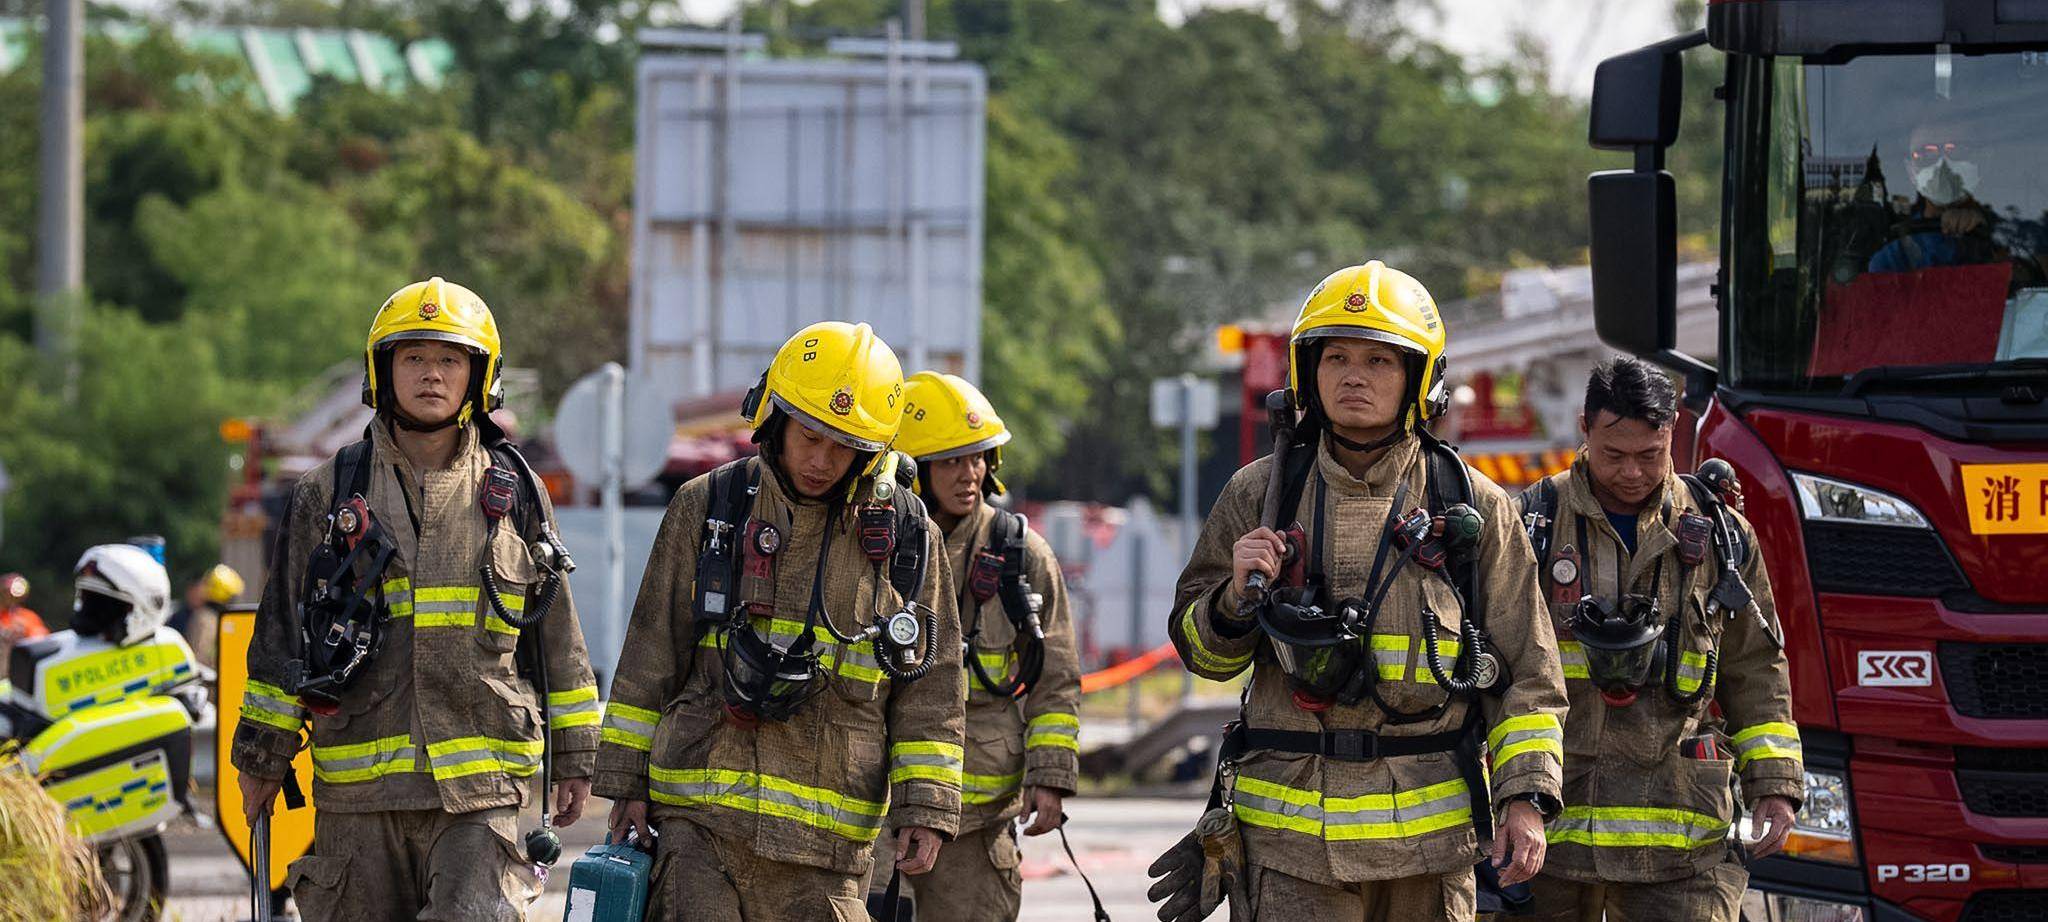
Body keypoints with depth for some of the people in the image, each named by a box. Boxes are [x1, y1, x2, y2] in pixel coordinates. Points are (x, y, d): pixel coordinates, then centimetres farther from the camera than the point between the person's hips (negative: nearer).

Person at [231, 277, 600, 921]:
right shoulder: (329, 495, 7)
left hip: (482, 786, -1)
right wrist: (263, 757, 8)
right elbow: (280, 633, 10)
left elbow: (556, 637, 15)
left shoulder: (515, 495, 9)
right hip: (358, 787, 1)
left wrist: (573, 759, 13)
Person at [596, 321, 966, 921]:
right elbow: (650, 657, 11)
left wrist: (926, 811, 1)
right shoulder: (707, 509, 7)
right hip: (699, 817, 0)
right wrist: (627, 782, 8)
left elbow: (932, 691, 9)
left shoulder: (907, 538, 6)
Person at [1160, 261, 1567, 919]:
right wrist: (1238, 598, -9)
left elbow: (1526, 673, 7)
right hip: (1293, 837, -1)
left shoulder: (1474, 507, 5)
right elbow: (1199, 648, 13)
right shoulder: (1261, 494, 6)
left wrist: (1526, 799, -3)